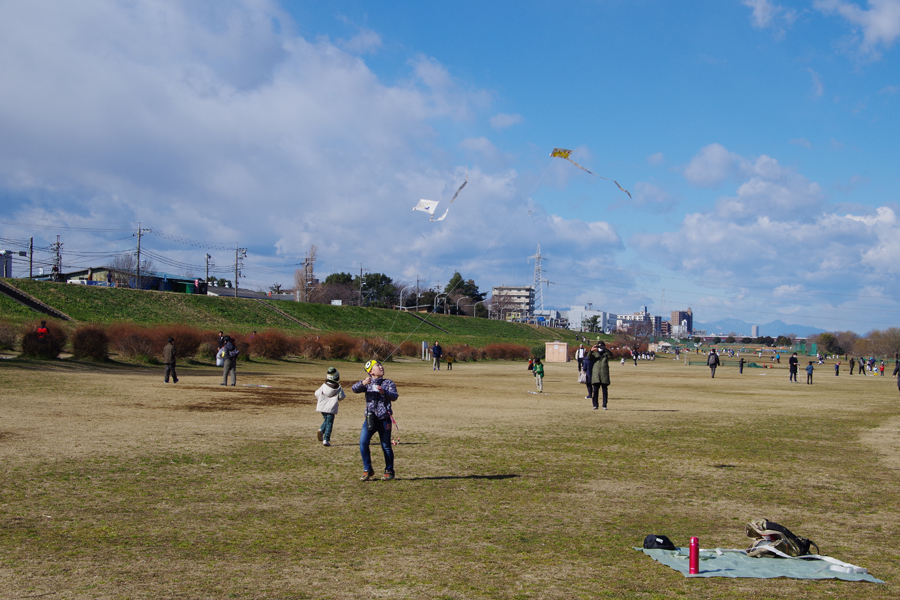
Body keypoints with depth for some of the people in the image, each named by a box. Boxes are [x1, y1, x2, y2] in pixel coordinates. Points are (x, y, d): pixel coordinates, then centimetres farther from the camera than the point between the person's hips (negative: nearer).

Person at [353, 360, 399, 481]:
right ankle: (367, 470, 3)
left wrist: (384, 392, -30)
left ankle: (389, 471, 18)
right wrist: (362, 383, -29)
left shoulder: (388, 383, 6)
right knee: (363, 443, -11)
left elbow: (394, 396, -11)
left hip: (384, 419, -1)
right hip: (370, 419, 1)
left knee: (386, 446, 2)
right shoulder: (367, 383, 9)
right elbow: (354, 389, -8)